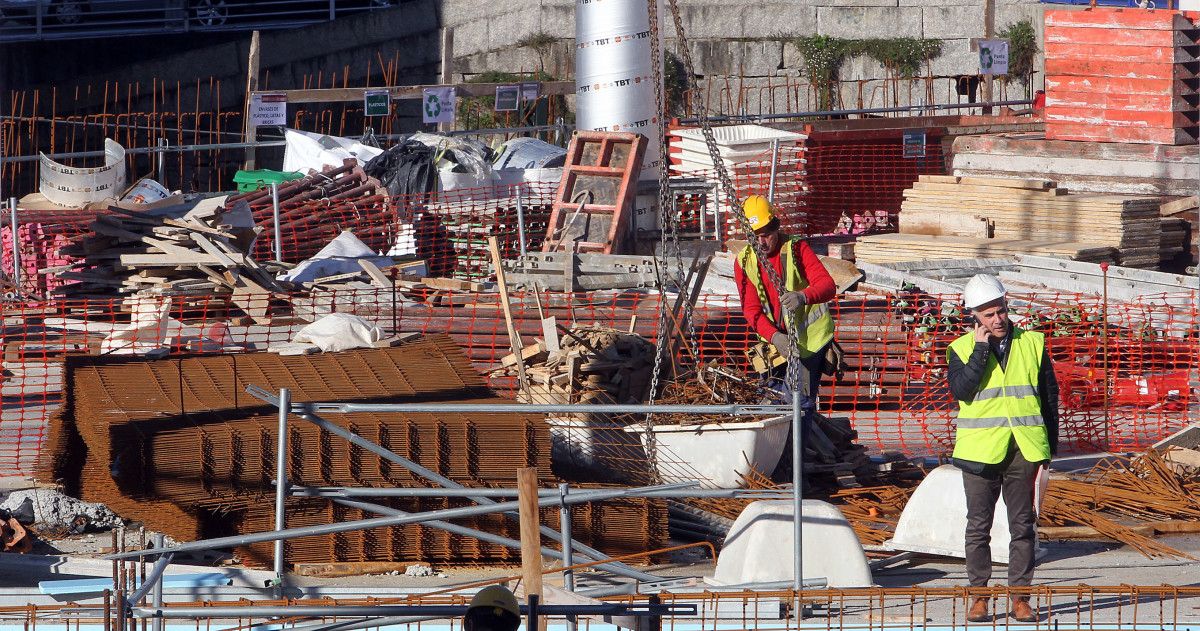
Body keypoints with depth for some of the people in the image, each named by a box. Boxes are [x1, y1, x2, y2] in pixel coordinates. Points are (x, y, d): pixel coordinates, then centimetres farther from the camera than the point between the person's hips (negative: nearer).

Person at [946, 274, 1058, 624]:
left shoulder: (1032, 344, 7)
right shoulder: (962, 349, 2)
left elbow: (1049, 396, 11)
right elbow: (961, 390, -14)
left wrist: (1050, 445, 8)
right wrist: (981, 349, -16)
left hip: (1024, 450, 1)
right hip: (981, 449, -1)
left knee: (1023, 526, 3)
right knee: (978, 526, 2)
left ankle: (1019, 598, 7)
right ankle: (979, 597, 9)